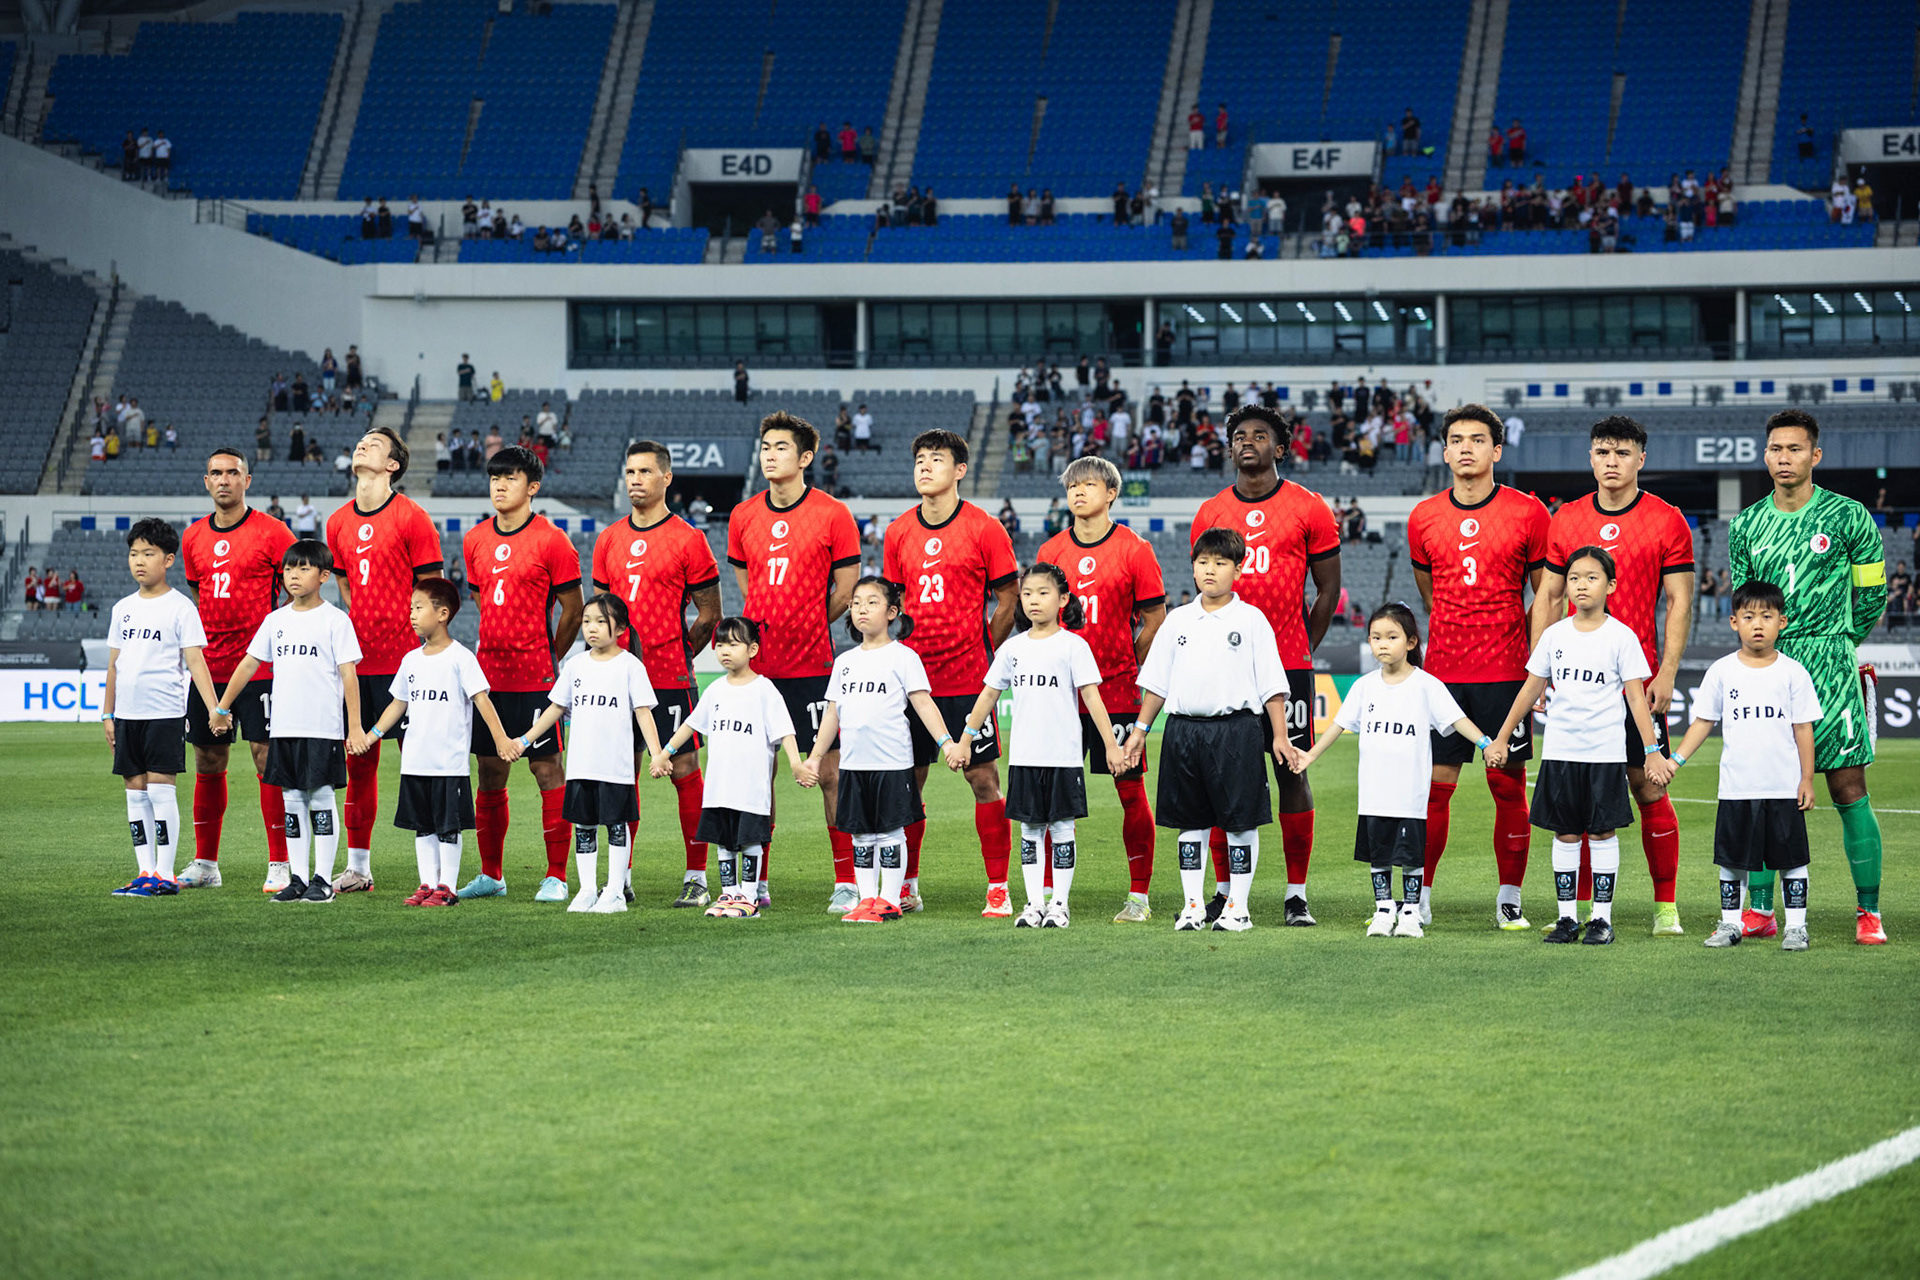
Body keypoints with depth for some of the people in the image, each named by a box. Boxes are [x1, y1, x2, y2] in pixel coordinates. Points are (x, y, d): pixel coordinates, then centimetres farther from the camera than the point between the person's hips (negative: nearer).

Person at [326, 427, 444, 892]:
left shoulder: (411, 518, -6)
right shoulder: (338, 522, 12)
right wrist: (360, 634, 12)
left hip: (404, 661, -6)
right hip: (358, 661, 6)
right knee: (358, 761, 8)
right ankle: (358, 867, 16)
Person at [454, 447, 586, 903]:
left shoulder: (550, 540, -7)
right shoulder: (475, 540, 9)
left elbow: (572, 609, -3)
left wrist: (549, 659, 1)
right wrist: (496, 651, 14)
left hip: (535, 677, -5)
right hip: (488, 673, 6)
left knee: (546, 767, -3)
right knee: (490, 770, 9)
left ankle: (556, 877, 2)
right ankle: (491, 874, 17)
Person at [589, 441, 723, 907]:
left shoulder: (687, 540, -3)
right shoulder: (608, 540, 12)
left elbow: (709, 614, 0)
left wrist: (676, 655, -2)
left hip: (670, 678, -5)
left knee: (684, 771, -3)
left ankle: (697, 878, 2)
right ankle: (622, 876, 12)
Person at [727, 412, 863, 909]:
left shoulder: (832, 514, -4)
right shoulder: (743, 517, 8)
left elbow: (847, 587, 1)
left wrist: (809, 626, 4)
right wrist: (766, 627, 10)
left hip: (812, 664, -4)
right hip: (756, 663, 4)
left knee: (829, 770, -2)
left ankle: (846, 883, 4)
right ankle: (756, 882, 13)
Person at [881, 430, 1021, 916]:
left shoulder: (984, 529, -4)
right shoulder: (898, 533, 7)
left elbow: (1007, 602, 1)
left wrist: (983, 655, -1)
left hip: (967, 680, -4)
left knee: (984, 779, -2)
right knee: (907, 781, 5)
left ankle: (998, 890, 3)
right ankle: (907, 887, 16)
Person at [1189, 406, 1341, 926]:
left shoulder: (1307, 508, 1)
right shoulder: (1210, 512, 9)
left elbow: (1328, 588, 6)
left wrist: (1303, 648, 2)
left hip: (1289, 667, -2)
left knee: (1291, 771, -1)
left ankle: (1297, 895, 3)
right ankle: (1223, 889, 10)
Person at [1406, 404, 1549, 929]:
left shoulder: (1528, 513, -1)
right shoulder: (1423, 518, 7)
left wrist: (1537, 666, 2)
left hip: (1506, 673, -2)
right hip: (1442, 672, 2)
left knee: (1508, 787, 1)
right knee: (1433, 786, 0)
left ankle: (1510, 901, 11)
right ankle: (1420, 899, 8)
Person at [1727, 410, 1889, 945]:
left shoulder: (1848, 517, 0)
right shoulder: (1746, 526, 10)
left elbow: (1873, 593, 9)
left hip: (1830, 666, -3)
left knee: (1848, 790, -5)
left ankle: (1869, 913, 0)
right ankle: (1760, 910, 8)